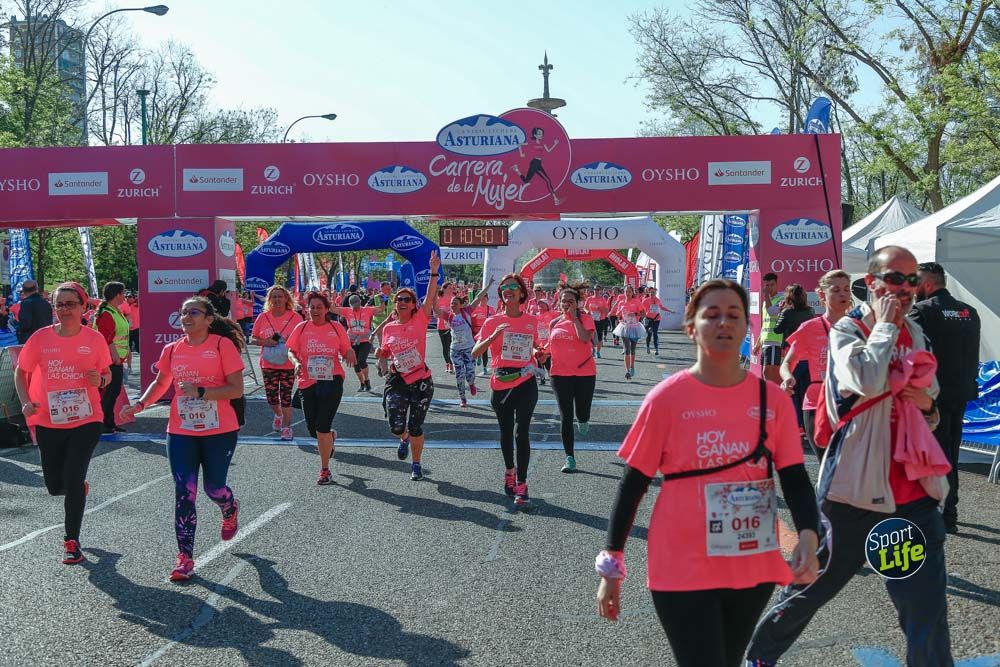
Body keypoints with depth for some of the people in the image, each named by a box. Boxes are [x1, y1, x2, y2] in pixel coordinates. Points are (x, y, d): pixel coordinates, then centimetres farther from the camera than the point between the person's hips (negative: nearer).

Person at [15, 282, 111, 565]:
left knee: (73, 481, -7)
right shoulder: (41, 338, -5)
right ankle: (79, 486, 46)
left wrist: (100, 380, -15)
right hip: (48, 422, 2)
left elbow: (107, 374, 9)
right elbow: (20, 372, 6)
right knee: (55, 485, 10)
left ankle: (72, 542, 8)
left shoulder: (94, 339, -5)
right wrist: (26, 402, -9)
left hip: (86, 421, -2)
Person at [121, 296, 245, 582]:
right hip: (181, 432, 3)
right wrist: (140, 404, 2)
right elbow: (160, 383, 20)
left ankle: (230, 510, 47)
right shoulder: (173, 350, 5)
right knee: (184, 493, -3)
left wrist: (200, 392, -23)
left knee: (214, 488, 9)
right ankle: (185, 557, 4)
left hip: (219, 432, -3)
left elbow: (237, 389, -12)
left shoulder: (223, 345, -9)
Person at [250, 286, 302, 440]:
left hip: (288, 364, -2)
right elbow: (252, 339, 7)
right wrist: (265, 342, -13)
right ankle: (278, 415, 36)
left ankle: (286, 427, 10)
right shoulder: (263, 317, 3)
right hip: (268, 364, 2)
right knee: (271, 397, 4)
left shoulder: (294, 317, -3)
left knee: (286, 397, -1)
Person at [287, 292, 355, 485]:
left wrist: (350, 354, -14)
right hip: (308, 382, 3)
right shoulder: (301, 328, 4)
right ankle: (330, 437, 44)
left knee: (322, 427, -9)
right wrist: (296, 362, -12)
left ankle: (325, 471, 4)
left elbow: (346, 350, 9)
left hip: (332, 381, -2)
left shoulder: (336, 327, 3)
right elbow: (291, 351, 8)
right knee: (312, 428, 6)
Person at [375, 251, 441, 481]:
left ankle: (416, 465, 27)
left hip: (421, 381, -2)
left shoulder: (420, 320, -4)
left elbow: (430, 298, -18)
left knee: (415, 427, 4)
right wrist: (380, 353, -4)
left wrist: (434, 272, -28)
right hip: (396, 381, 2)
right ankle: (404, 439, 29)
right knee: (396, 426, -9)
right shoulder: (388, 328, 5)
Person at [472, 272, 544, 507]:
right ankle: (509, 470, 40)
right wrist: (494, 336, -25)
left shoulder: (531, 321, 4)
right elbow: (475, 353, -10)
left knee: (522, 433, -10)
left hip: (526, 383, -1)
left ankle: (521, 485, -7)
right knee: (506, 432, 15)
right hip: (501, 384, 1)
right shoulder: (492, 322, -1)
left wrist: (537, 352, 0)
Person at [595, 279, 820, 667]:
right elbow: (633, 484, -4)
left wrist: (808, 536, -19)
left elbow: (794, 477, 1)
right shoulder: (667, 398, -9)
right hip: (683, 572, -4)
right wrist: (611, 564, -3)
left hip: (754, 570, 4)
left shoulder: (773, 399, 0)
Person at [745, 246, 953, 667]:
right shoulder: (846, 330, -7)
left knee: (927, 606, 5)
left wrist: (926, 404, 2)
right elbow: (868, 382, -27)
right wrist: (884, 326, -14)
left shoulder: (915, 334, 12)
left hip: (912, 487, 5)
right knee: (816, 582, 11)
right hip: (858, 486, -5)